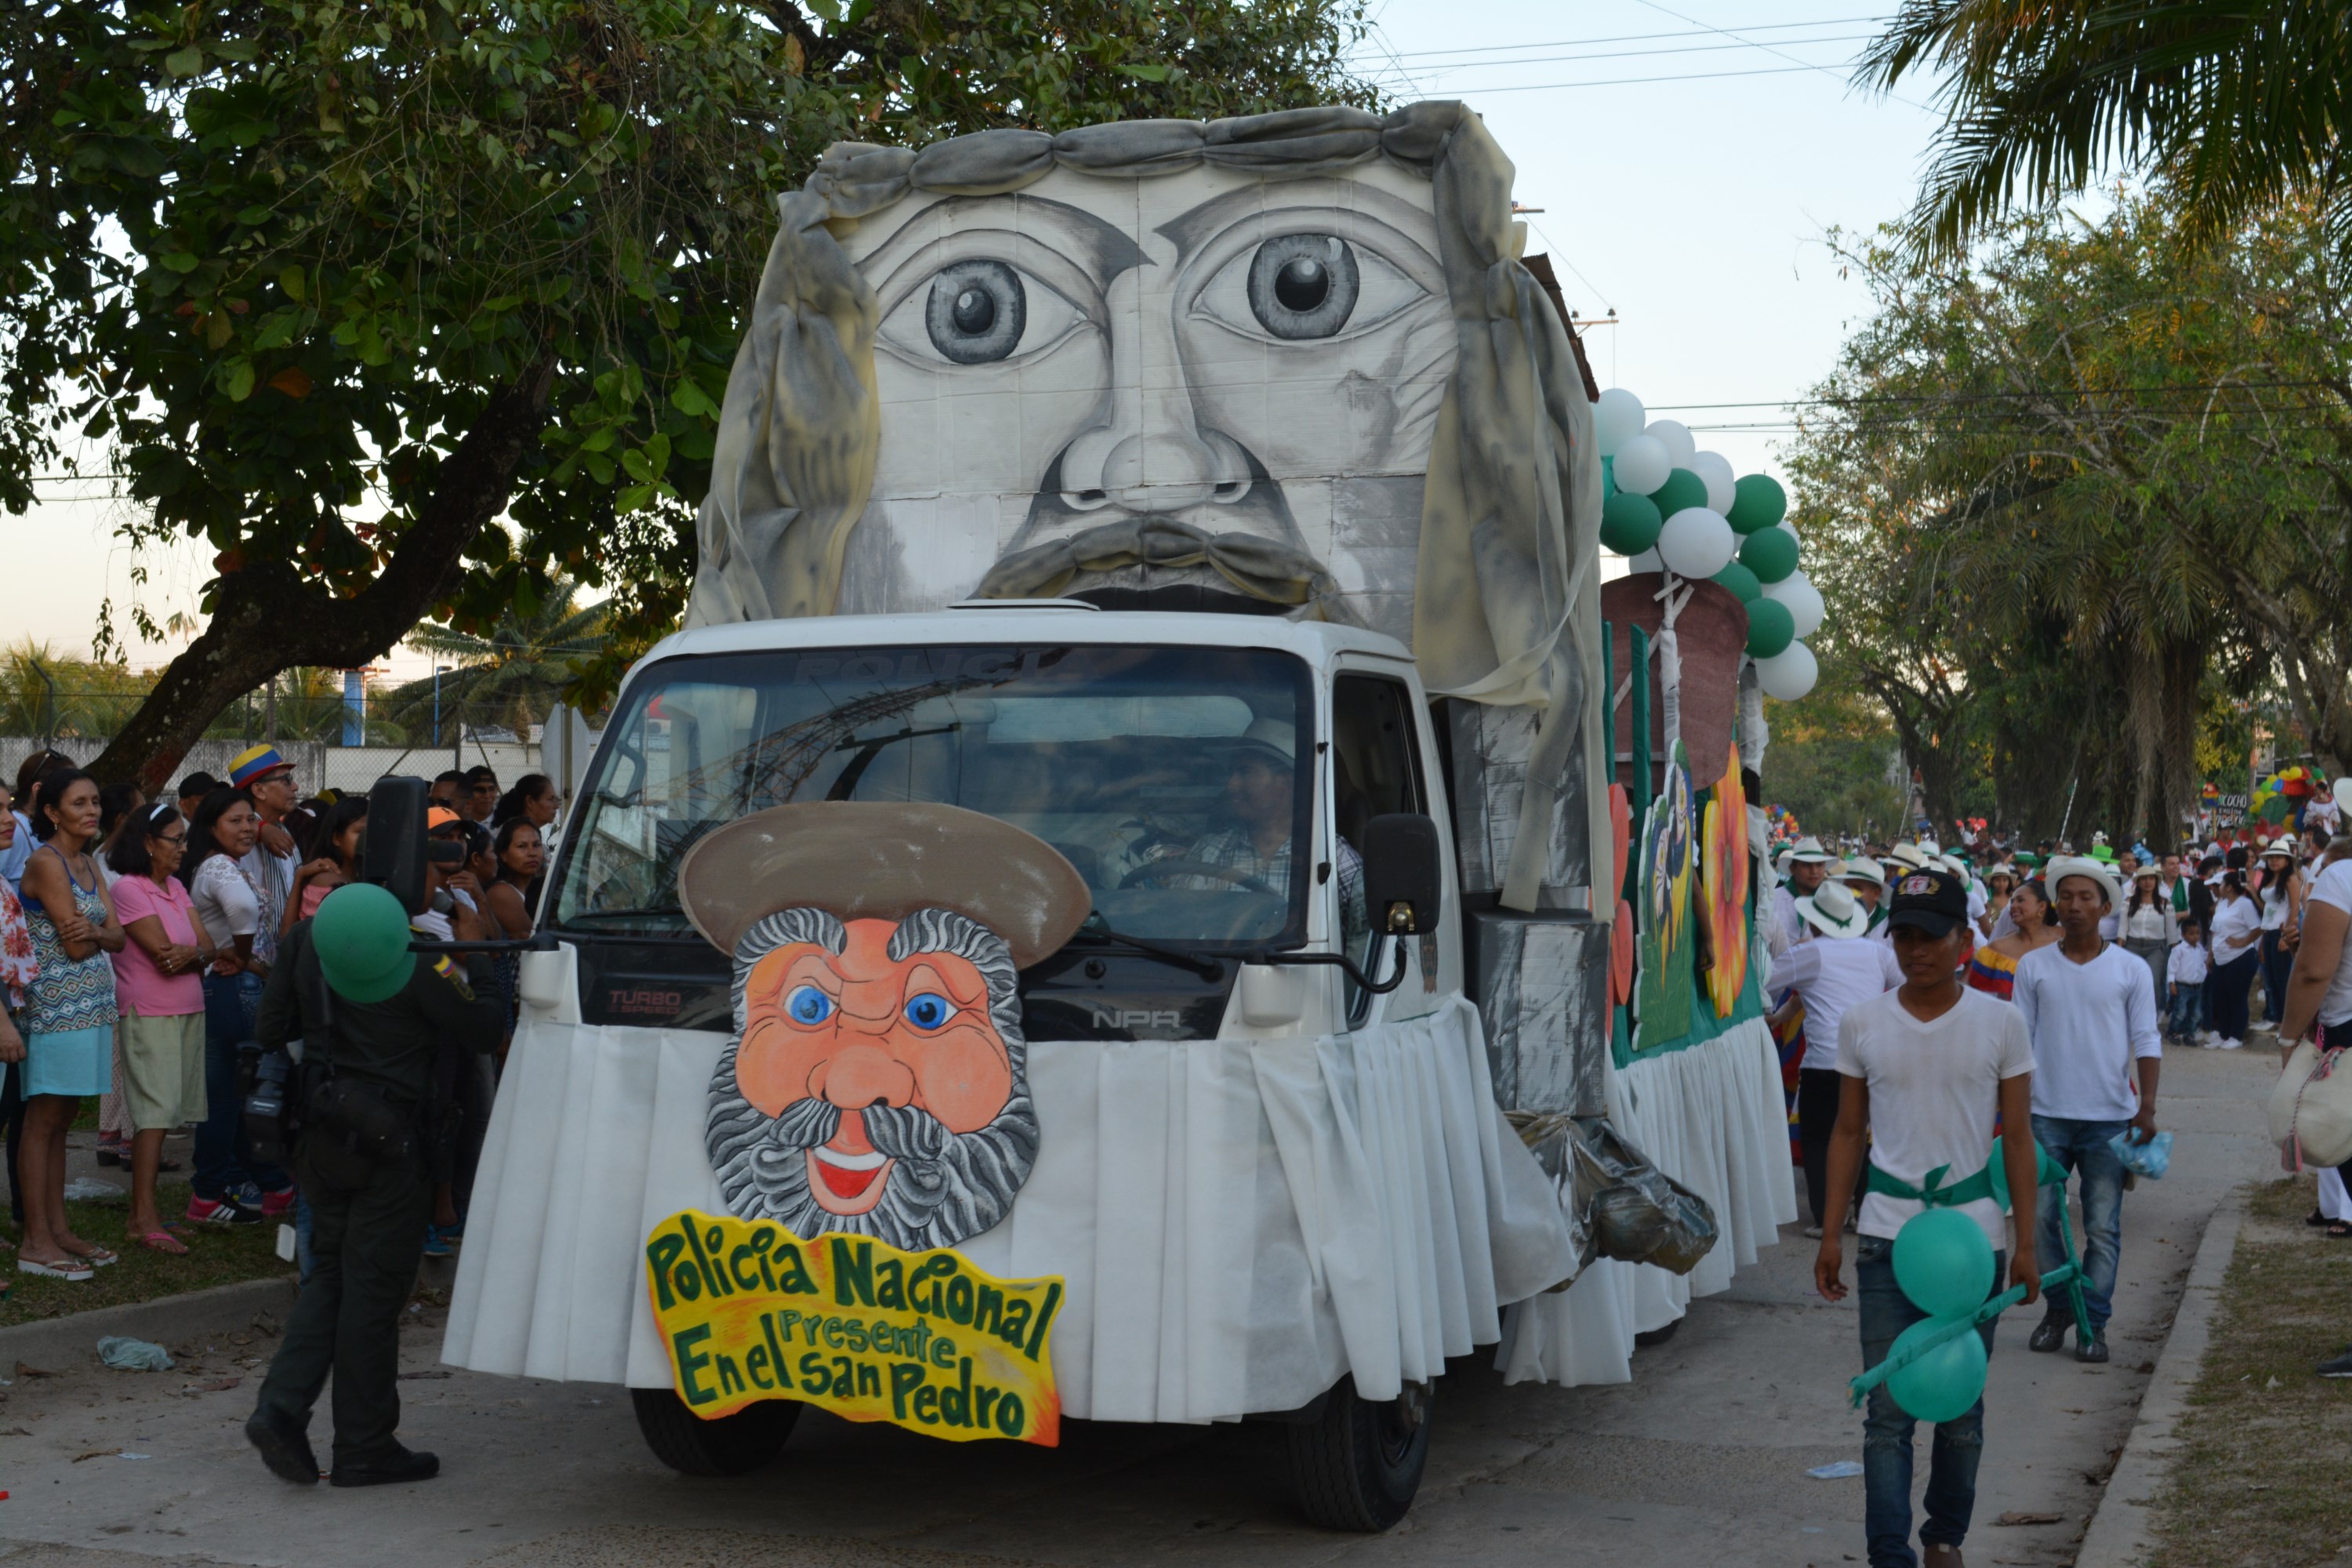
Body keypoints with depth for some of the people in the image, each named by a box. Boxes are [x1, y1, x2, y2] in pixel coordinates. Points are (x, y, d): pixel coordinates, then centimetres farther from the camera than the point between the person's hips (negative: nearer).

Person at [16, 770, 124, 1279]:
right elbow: (76, 948, -15)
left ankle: (58, 1229, 16)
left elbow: (117, 937, 6)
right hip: (57, 1005, -8)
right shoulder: (46, 861, -11)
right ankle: (35, 1242, -2)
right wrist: (87, 935, 5)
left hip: (92, 1006, 8)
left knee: (60, 1120, 12)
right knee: (43, 1121, -5)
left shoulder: (89, 864, 14)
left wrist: (94, 934, -14)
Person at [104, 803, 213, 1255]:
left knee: (164, 1112, 6)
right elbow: (163, 954, -17)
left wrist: (191, 954, -17)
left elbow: (207, 947, 5)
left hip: (188, 1010, 8)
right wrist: (200, 952, -1)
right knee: (156, 1111, -12)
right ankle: (144, 1219, -13)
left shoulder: (176, 888, 15)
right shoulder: (128, 888, -10)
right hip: (149, 1014, -7)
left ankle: (144, 1211, 9)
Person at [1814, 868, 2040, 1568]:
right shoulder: (1862, 1024, 2)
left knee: (1961, 1406, 9)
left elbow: (2017, 1137, 2)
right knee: (1888, 1410, -3)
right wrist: (1831, 1234, 5)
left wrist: (2025, 1243, 0)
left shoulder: (2000, 1023, -1)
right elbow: (1849, 1133, 7)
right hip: (1887, 1237, 0)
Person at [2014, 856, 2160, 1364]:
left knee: (2103, 1227, 1)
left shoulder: (2130, 970, 2)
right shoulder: (2033, 966, 4)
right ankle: (2057, 1309, 18)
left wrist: (2147, 1106, -9)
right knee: (2040, 1217, 0)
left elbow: (2147, 1041, 2)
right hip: (2046, 1114, 1)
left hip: (2109, 1118, -1)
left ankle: (2093, 1322, 11)